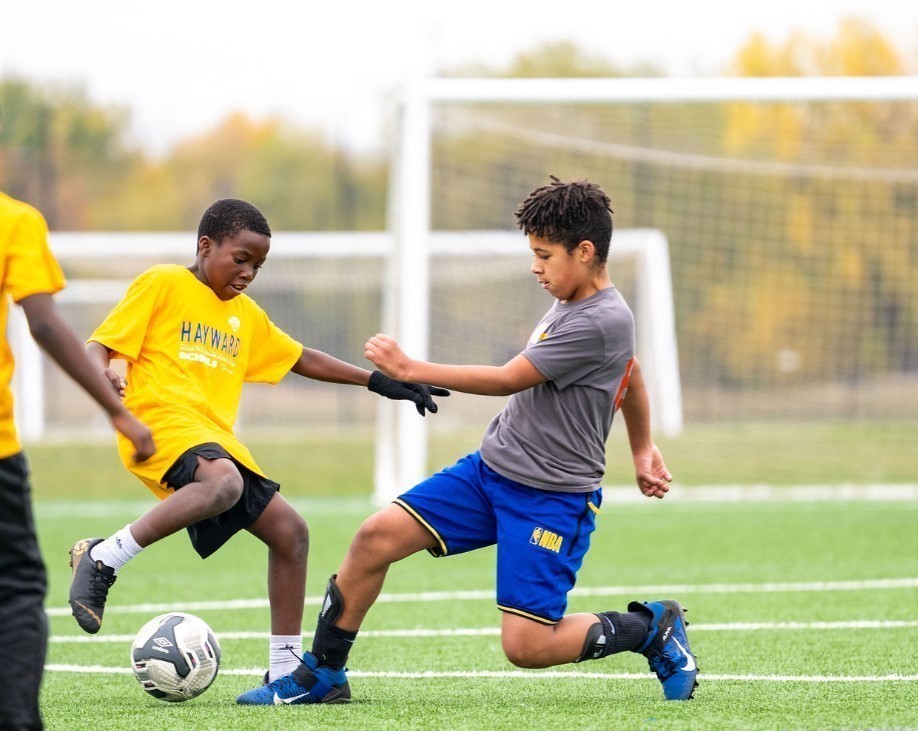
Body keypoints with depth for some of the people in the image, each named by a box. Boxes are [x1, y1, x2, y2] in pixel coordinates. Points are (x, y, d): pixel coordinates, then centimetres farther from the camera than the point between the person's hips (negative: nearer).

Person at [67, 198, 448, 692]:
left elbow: (301, 358, 34)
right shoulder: (163, 284, 2)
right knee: (223, 483, -38)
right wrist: (104, 375, -26)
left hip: (217, 438, 8)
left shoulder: (245, 314, 24)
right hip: (160, 418, -8)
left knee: (288, 530, 4)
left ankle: (285, 671, 12)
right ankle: (103, 559, -32)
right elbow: (98, 345, -3)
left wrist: (379, 381, 31)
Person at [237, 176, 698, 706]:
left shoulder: (602, 323, -21)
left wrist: (410, 370, -16)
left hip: (554, 498, -9)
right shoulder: (574, 303, 9)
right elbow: (632, 374, 27)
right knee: (379, 535, -5)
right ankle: (322, 675, 8)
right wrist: (643, 447, 39)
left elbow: (507, 380, -19)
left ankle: (653, 627, 11)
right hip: (491, 468, 9)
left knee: (526, 646, -13)